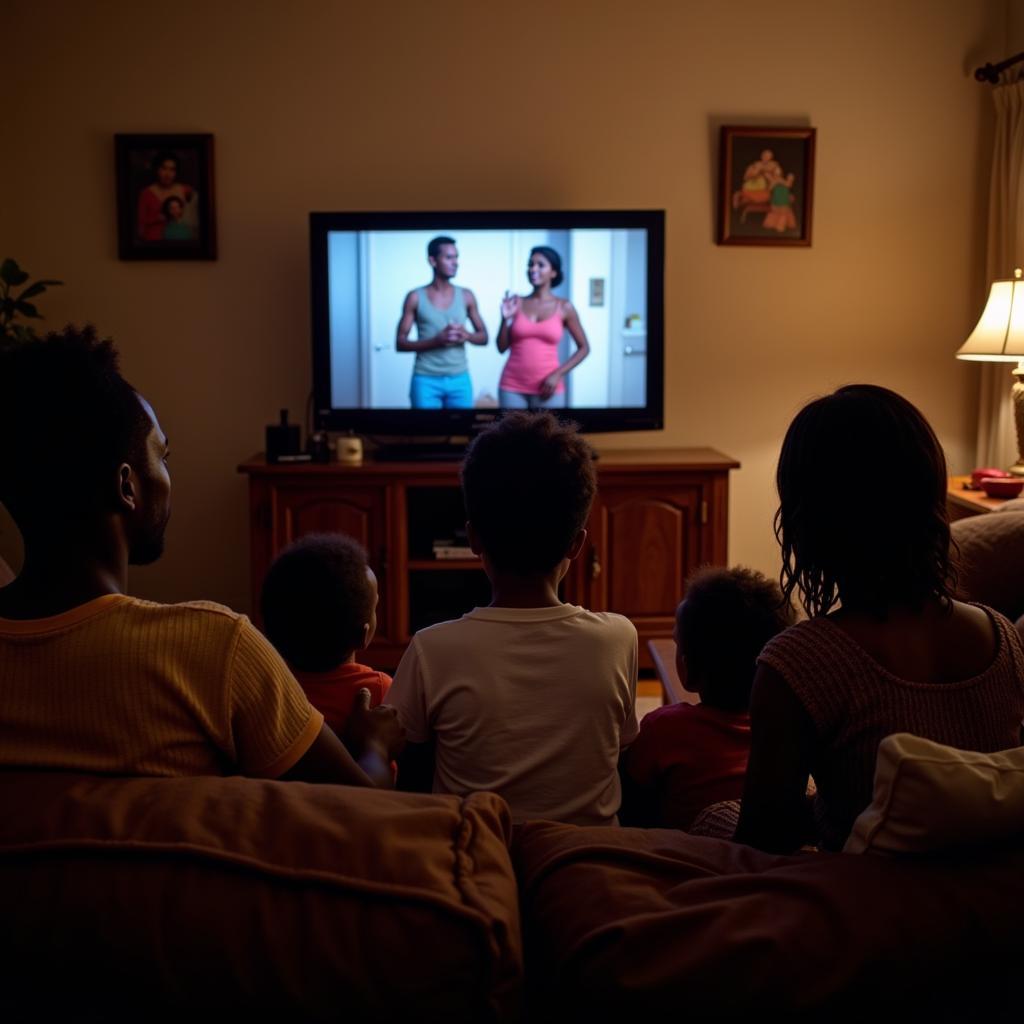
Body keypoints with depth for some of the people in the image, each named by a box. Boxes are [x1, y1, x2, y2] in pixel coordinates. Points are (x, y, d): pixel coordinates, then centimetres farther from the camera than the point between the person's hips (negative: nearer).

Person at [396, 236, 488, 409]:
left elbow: (483, 337, 13)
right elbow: (400, 343, -2)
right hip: (426, 381, -2)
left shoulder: (466, 296, 7)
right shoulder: (415, 298, -1)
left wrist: (467, 336, -10)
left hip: (460, 380, 3)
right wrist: (436, 341, -16)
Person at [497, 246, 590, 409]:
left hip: (547, 388, -1)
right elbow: (502, 347, 8)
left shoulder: (564, 307, 1)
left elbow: (583, 348, 7)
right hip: (512, 387, 1)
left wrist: (558, 374, -5)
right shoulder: (517, 302, 4)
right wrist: (505, 319, -8)